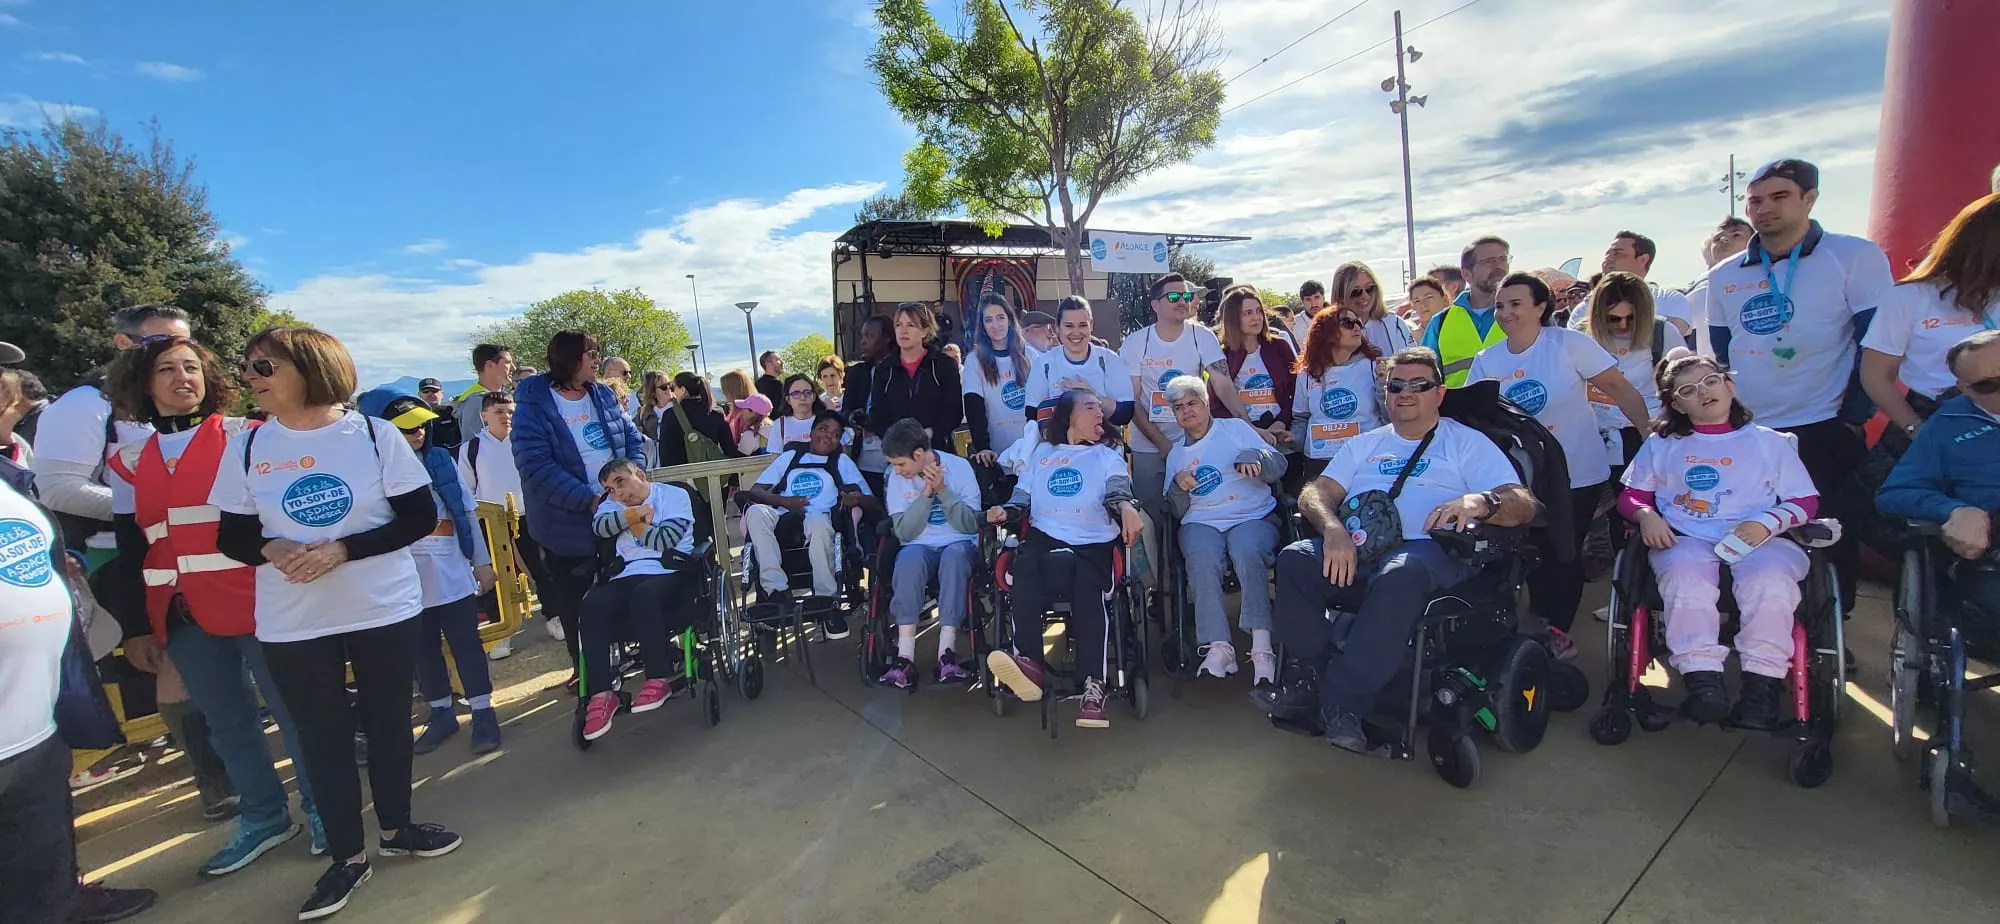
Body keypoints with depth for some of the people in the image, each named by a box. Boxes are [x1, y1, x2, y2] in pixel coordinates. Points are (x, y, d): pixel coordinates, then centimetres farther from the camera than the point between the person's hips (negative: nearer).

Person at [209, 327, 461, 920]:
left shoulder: (374, 434, -7)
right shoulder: (247, 448, 0)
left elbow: (420, 518, -7)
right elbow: (232, 538, 6)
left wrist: (342, 550, -18)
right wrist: (270, 549, -16)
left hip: (385, 610, -1)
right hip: (292, 625, 2)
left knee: (388, 724, 11)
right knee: (322, 737, 10)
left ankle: (396, 828, 33)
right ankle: (346, 856, 27)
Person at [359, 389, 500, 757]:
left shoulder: (442, 460, 0)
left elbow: (467, 512, 5)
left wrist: (482, 560, 5)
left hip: (452, 575, 0)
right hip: (406, 581, 0)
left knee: (466, 645, 6)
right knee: (422, 651, 13)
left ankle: (483, 713, 14)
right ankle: (441, 713, 29)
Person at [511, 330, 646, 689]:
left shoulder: (603, 396, 6)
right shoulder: (533, 405, -11)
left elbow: (632, 438, 8)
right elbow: (536, 466, -20)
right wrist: (588, 499, -25)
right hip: (568, 523, -4)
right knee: (574, 601, 9)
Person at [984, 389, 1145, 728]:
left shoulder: (1107, 456, 21)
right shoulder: (1038, 453, 26)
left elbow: (1117, 491, 1)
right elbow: (1022, 499, 23)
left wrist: (1127, 507, -24)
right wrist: (1005, 512, -2)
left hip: (1093, 543, -1)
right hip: (1045, 537, 1)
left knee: (1087, 586, -33)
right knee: (1025, 567, -33)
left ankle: (1093, 684, -37)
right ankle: (1029, 661, -41)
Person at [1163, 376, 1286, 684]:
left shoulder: (1236, 428, 16)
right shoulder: (1176, 455, 23)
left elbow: (1279, 465, 7)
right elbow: (1177, 511, 17)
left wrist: (1252, 457, -15)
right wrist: (1178, 486, -4)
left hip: (1253, 517, -1)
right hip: (1201, 523, 2)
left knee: (1246, 551, -36)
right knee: (1201, 557, -33)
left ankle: (1262, 648, -39)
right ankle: (1218, 647, -40)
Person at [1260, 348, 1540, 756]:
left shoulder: (1468, 443, 18)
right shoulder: (1365, 444, 28)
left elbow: (1523, 504, 5)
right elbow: (1314, 494, 13)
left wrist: (1480, 502, -20)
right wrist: (1333, 528, -11)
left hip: (1428, 551, -3)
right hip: (1354, 550, 4)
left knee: (1400, 575, -39)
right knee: (1294, 559, -28)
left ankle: (1341, 704, -32)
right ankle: (1308, 682, -22)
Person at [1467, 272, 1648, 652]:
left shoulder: (1570, 343, -11)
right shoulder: (1486, 361, -2)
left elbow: (1620, 389, -10)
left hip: (1579, 473, -3)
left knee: (1565, 555, 4)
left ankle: (1558, 629, 22)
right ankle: (1545, 626, 32)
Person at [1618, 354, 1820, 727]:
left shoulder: (1769, 441, 21)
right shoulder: (1661, 444, 23)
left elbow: (1806, 500, 13)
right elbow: (1632, 494, 18)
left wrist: (1767, 522, -9)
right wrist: (1646, 515, -7)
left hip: (1759, 541, 1)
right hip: (1686, 540, 0)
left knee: (1770, 583, -33)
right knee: (1686, 581, -34)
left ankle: (1762, 682, -28)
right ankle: (1702, 678, -37)